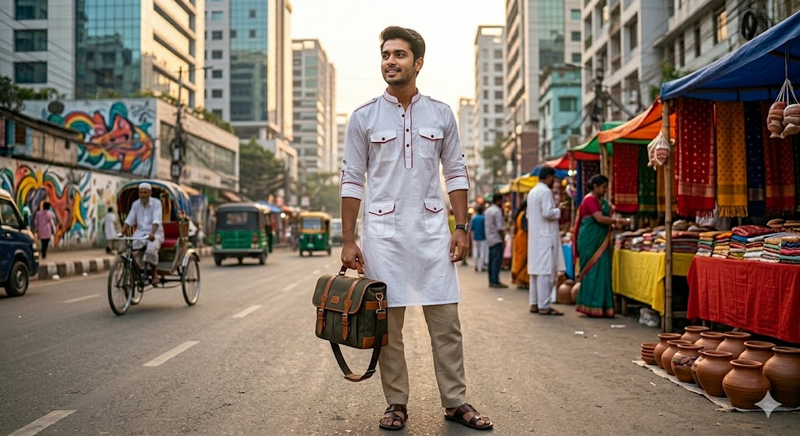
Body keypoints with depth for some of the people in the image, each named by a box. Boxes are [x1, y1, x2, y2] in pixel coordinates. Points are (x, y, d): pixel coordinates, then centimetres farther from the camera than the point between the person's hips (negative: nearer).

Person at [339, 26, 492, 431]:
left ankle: (455, 402, 15)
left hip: (432, 228, 1)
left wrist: (462, 227, 2)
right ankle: (396, 403, 17)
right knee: (387, 323, 3)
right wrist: (347, 240, -2)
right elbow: (352, 180, 3)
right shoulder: (363, 116, 3)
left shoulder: (441, 113, 8)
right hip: (383, 230, -1)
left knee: (446, 321, 3)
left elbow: (456, 173, 10)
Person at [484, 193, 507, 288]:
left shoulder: (488, 210, 13)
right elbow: (500, 228, -18)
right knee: (497, 260, -8)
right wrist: (503, 239, -13)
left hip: (490, 239, 9)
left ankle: (491, 281, 14)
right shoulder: (497, 211, -14)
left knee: (491, 260, 11)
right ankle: (495, 281, -9)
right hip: (497, 239, -9)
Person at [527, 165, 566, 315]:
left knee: (535, 270, 11)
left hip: (535, 238, 9)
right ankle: (544, 306, -7)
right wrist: (559, 210, -4)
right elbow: (548, 213, -23)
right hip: (546, 237, -9)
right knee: (546, 271, -8)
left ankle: (534, 304, 14)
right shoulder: (545, 191, -12)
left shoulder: (532, 192, 16)